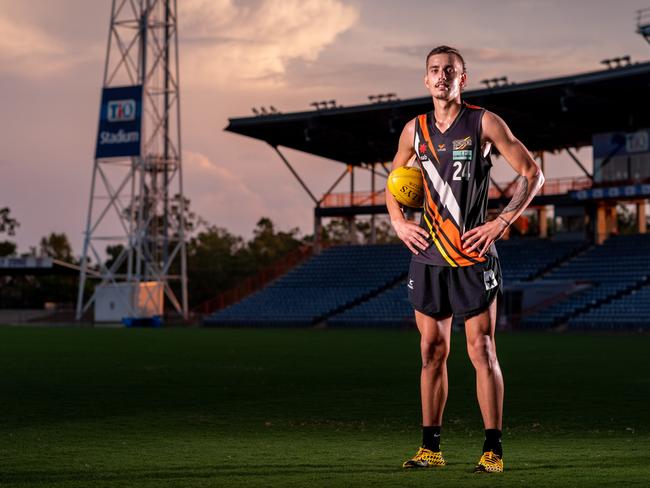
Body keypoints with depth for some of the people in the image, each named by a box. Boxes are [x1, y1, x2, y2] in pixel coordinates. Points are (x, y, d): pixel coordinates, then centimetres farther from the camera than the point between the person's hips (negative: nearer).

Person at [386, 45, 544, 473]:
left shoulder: (484, 123, -3)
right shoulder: (416, 129, 10)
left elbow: (532, 173, -2)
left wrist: (502, 222, -10)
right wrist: (398, 222, 9)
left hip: (474, 257, -4)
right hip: (428, 257, 4)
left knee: (482, 351, -6)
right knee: (432, 351, 7)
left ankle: (493, 449, -1)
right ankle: (430, 448, 14)